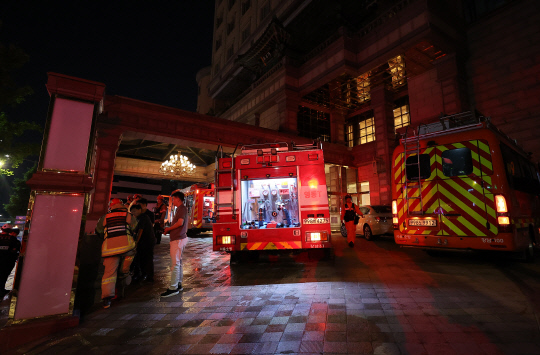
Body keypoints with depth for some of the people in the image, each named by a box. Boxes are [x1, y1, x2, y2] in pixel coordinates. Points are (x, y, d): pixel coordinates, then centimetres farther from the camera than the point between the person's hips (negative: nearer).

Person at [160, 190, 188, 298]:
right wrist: (169, 229, 10)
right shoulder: (180, 209, 18)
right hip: (179, 238, 11)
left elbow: (180, 222, -24)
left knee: (175, 263, -6)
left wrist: (169, 228, -11)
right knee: (178, 262, 16)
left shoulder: (182, 208, -13)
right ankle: (178, 284, 25)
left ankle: (173, 288, -1)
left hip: (178, 239, -11)